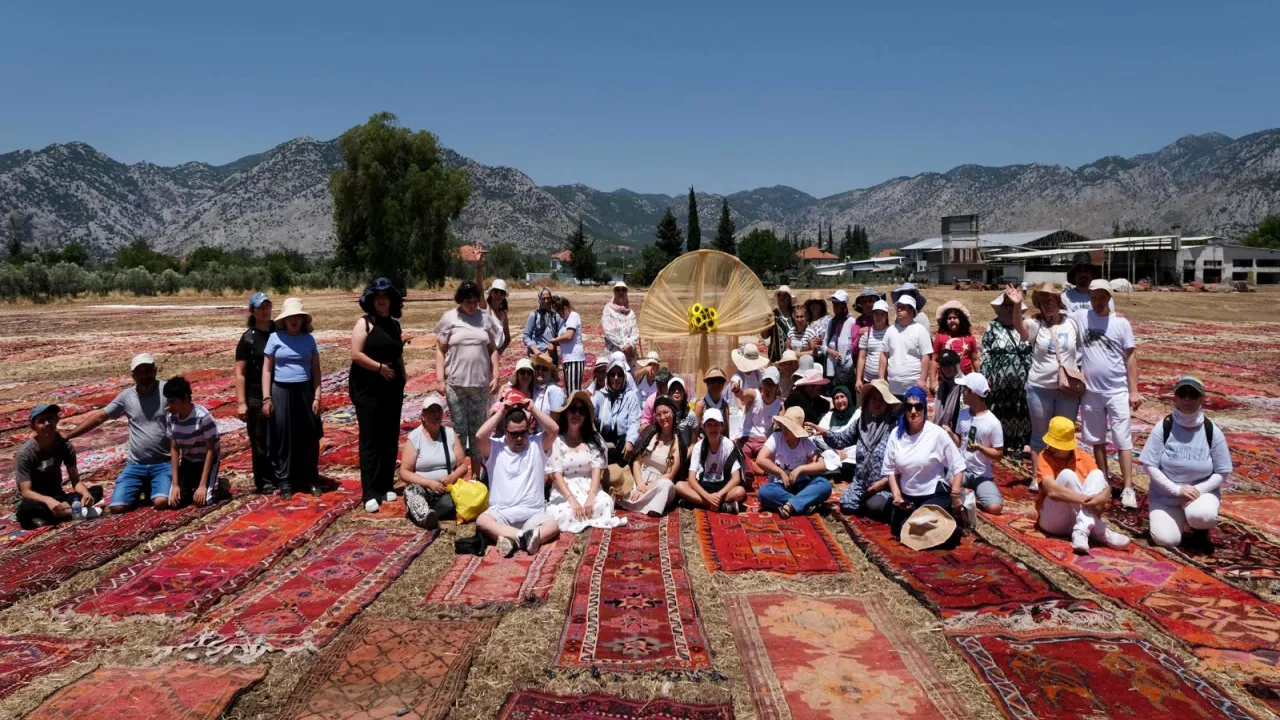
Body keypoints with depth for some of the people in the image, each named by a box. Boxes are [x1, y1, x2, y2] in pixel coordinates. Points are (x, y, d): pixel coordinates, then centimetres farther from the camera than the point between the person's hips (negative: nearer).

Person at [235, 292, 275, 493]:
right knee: (260, 441, 4)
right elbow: (240, 373, -8)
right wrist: (241, 402, -13)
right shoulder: (248, 338, -5)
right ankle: (264, 482, 14)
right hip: (256, 398, -3)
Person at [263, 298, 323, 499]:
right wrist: (266, 398, -5)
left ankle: (311, 480, 17)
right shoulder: (275, 338, 0)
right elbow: (267, 369, 1)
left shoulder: (309, 339, 6)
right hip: (281, 392, -2)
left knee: (309, 438, 5)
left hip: (305, 392, 2)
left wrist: (317, 397, 1)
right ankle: (284, 482, 13)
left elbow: (316, 370, 7)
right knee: (283, 438, 3)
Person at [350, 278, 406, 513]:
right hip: (368, 389, -6)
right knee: (370, 440, -5)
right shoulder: (365, 323, -5)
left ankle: (386, 486, 16)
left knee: (390, 439, 6)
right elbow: (356, 355, -14)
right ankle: (370, 494, -4)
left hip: (392, 388, 6)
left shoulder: (394, 324, 13)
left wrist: (402, 380, 15)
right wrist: (380, 367, -15)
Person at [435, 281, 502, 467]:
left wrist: (495, 376, 3)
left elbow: (493, 349, 9)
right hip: (455, 383, -2)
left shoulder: (485, 317, 6)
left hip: (481, 383, 2)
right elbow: (440, 350, 1)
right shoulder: (449, 318, 0)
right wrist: (440, 379, -5)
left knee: (477, 428, 9)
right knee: (459, 428, 3)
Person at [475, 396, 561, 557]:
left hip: (533, 513, 0)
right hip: (501, 512, 0)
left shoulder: (537, 444, 10)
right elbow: (479, 436, -13)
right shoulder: (494, 448, 7)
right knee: (482, 521, -33)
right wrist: (501, 413, -6)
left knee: (553, 525, -30)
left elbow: (554, 430, -6)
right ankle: (525, 536, -44)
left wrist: (532, 409, -3)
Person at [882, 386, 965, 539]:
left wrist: (955, 496, -15)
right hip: (907, 496, 4)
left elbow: (958, 466, -11)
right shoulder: (896, 434, -4)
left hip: (935, 495, -4)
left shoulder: (937, 433, -15)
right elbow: (891, 469, 1)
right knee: (900, 531, -1)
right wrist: (896, 495, -9)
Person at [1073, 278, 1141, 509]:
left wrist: (1134, 390, -4)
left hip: (1117, 392, -2)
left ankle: (1128, 489, -2)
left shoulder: (1121, 323, -2)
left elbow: (1130, 357, -1)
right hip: (1090, 391, 2)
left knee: (1123, 441, -4)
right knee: (1097, 441, 12)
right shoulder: (1080, 317, 0)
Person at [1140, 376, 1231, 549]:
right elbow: (1149, 466, -9)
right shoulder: (1163, 428, -10)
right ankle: (1180, 518, 20)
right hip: (1165, 495, 1)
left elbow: (1222, 473, -3)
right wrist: (1177, 490, -19)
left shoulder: (1212, 432, -8)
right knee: (1165, 540, -15)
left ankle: (1200, 529, 5)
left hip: (1201, 492, 0)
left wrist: (1197, 490, -18)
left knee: (1201, 515, -35)